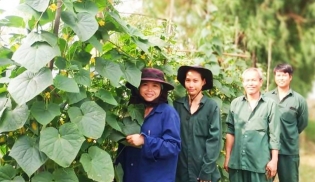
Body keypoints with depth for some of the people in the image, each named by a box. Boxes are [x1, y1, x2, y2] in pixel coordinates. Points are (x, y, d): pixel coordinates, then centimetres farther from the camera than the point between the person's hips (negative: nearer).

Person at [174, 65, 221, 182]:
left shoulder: (212, 106, -4)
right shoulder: (177, 105, 3)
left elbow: (214, 139, -6)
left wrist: (206, 172, -11)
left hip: (203, 171, -2)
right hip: (181, 171, 2)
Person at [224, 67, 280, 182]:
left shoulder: (270, 104, -1)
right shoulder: (235, 103, 6)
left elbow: (274, 135, -1)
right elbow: (230, 132, 7)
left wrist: (274, 160, -5)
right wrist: (227, 157, 6)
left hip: (260, 162, -2)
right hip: (237, 162, 2)